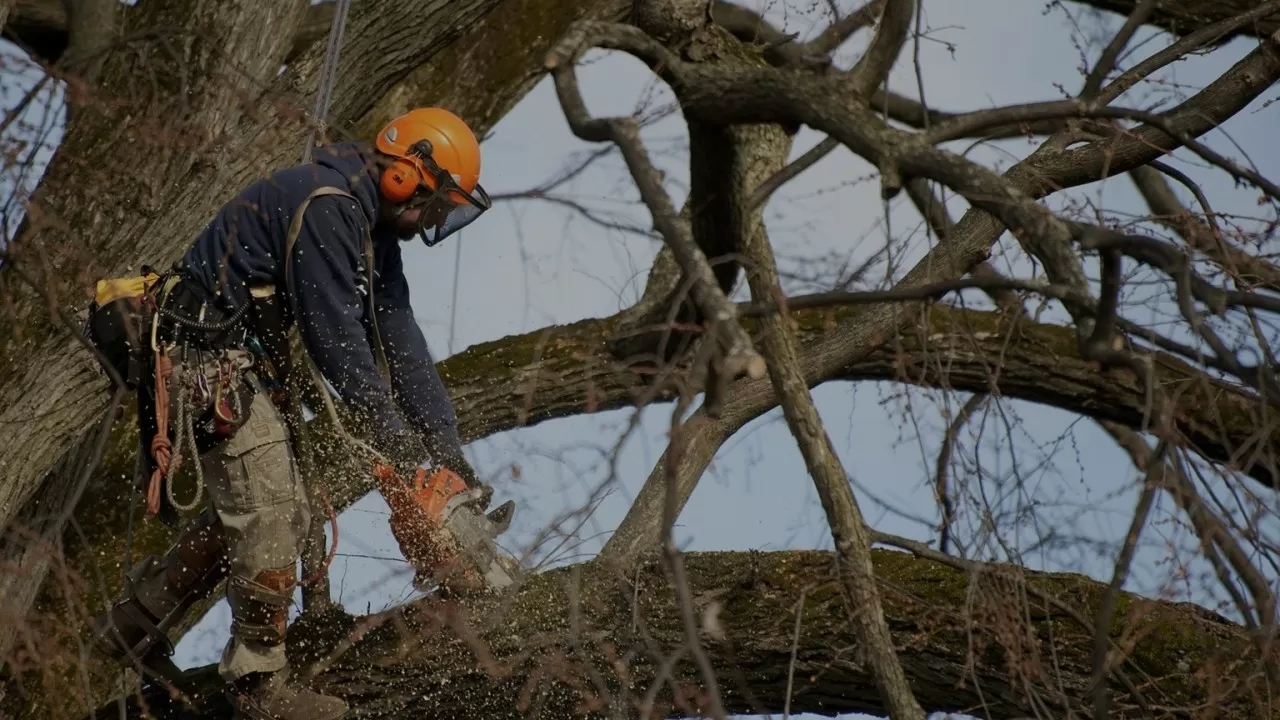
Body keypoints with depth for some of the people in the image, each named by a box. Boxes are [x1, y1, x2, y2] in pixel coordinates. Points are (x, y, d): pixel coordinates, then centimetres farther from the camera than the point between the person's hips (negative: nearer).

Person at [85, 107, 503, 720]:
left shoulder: (372, 229, 10)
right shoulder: (325, 206, -22)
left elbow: (399, 340, 8)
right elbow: (335, 337, -23)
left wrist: (449, 448, 2)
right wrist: (398, 440, -18)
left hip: (244, 364, 10)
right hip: (207, 362, -10)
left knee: (249, 512, 14)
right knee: (272, 515, -8)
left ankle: (134, 623, 26)